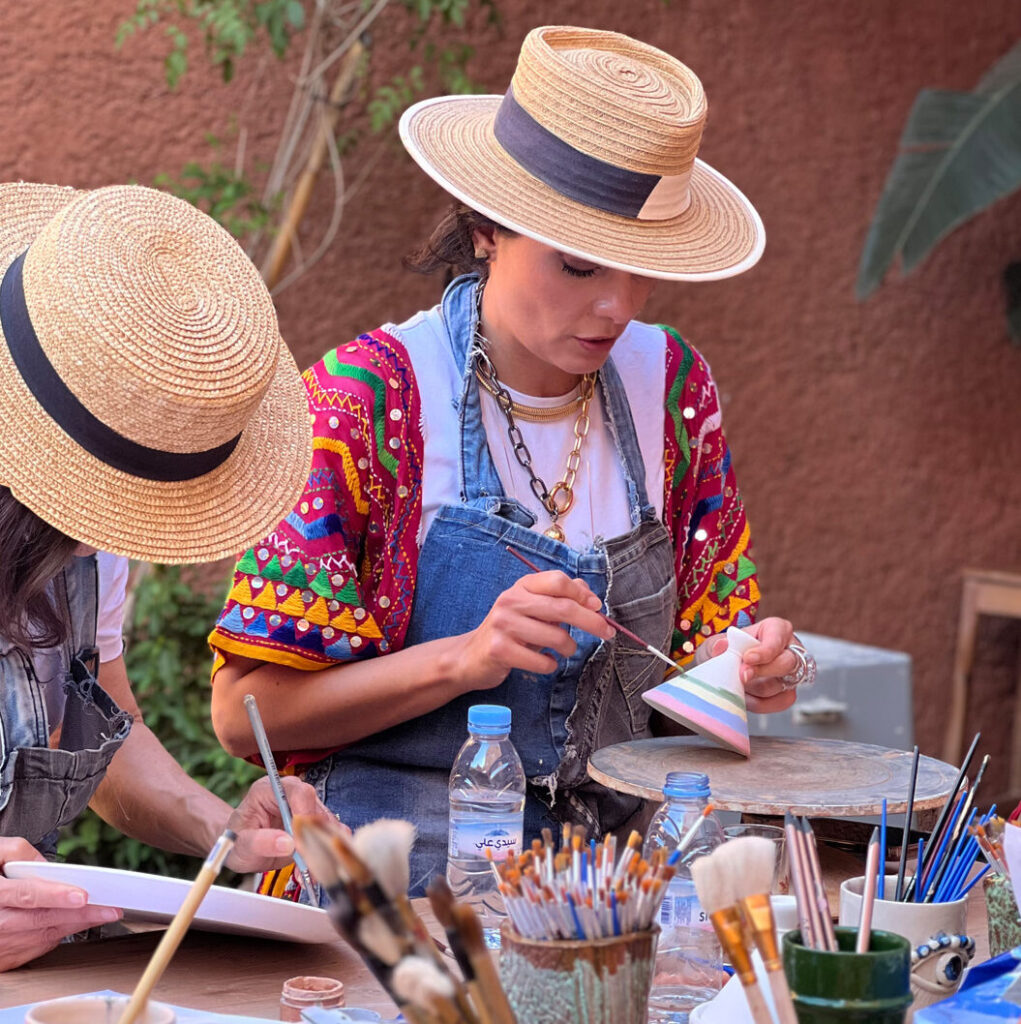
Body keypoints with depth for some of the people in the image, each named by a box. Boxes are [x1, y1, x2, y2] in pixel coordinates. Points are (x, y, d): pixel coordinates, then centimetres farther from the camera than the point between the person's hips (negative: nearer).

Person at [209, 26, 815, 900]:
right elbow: (247, 711, -8)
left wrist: (741, 670, -4)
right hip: (403, 876, -4)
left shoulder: (671, 389, 6)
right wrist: (463, 659, -20)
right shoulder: (368, 398, -9)